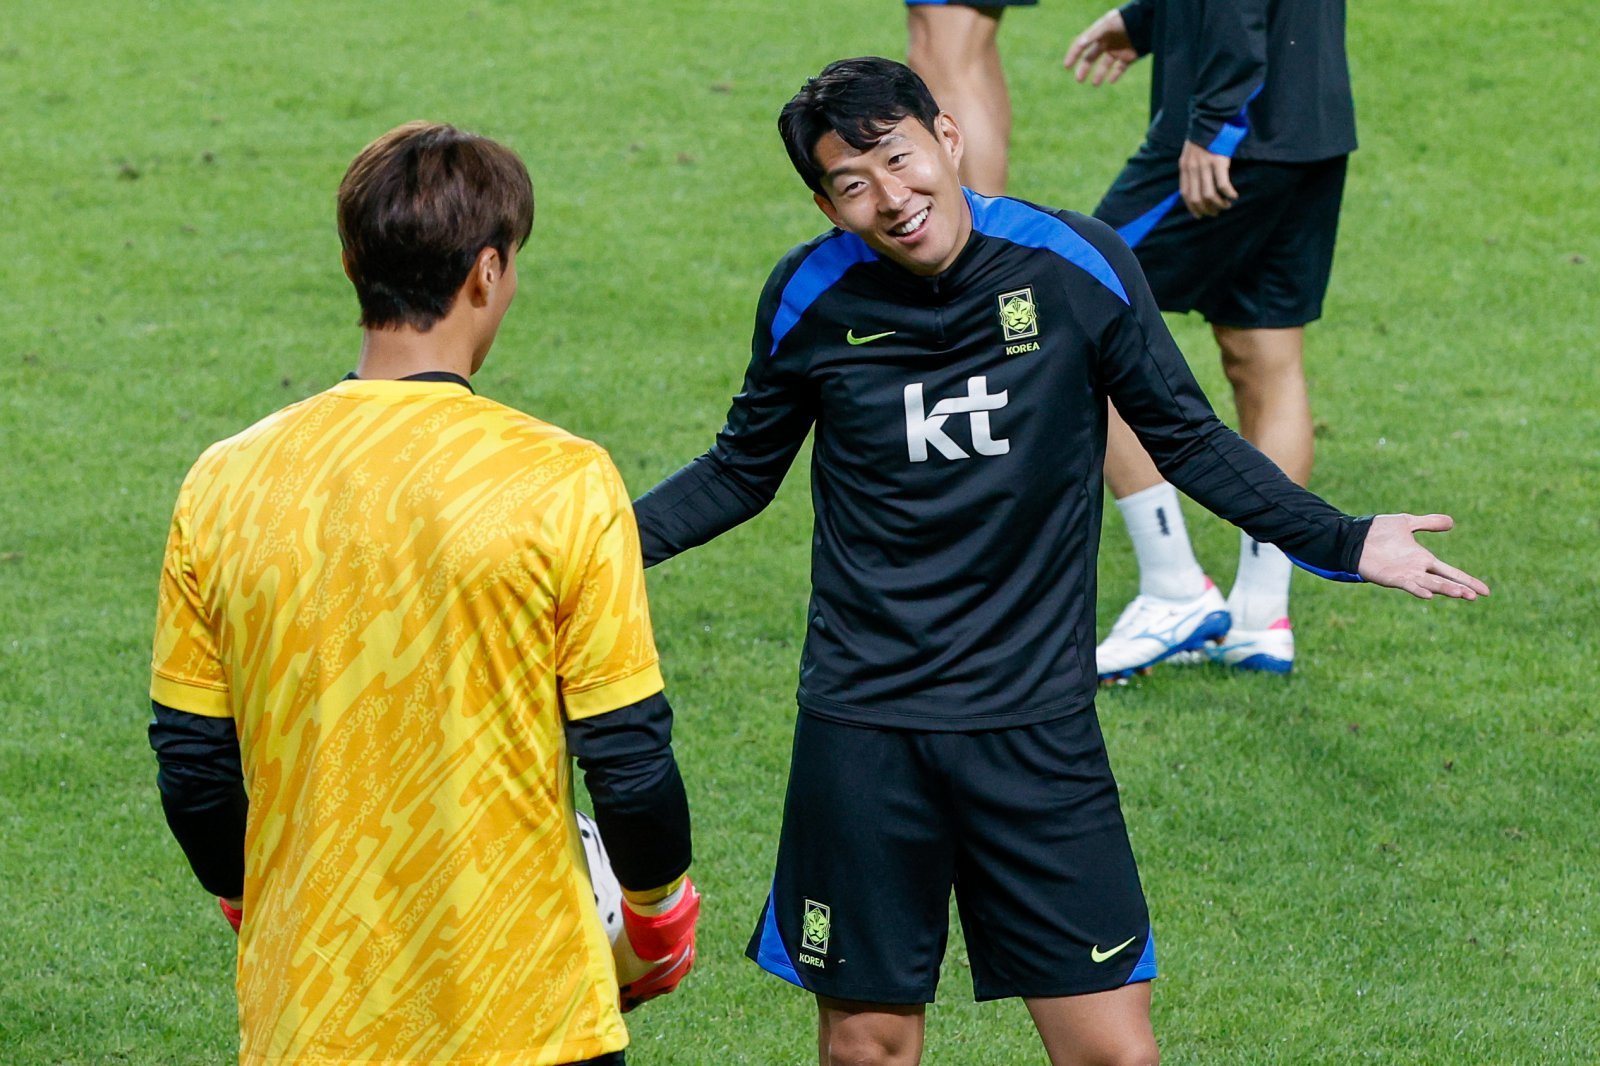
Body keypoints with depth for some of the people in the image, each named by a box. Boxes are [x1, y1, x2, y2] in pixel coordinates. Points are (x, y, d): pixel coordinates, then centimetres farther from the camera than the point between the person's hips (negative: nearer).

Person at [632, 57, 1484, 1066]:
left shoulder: (1080, 265, -7)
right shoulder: (811, 297, -3)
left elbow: (1188, 438, 6)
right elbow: (741, 474, 13)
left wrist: (1343, 542, -2)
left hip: (1039, 725, -1)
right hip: (862, 730, 1)